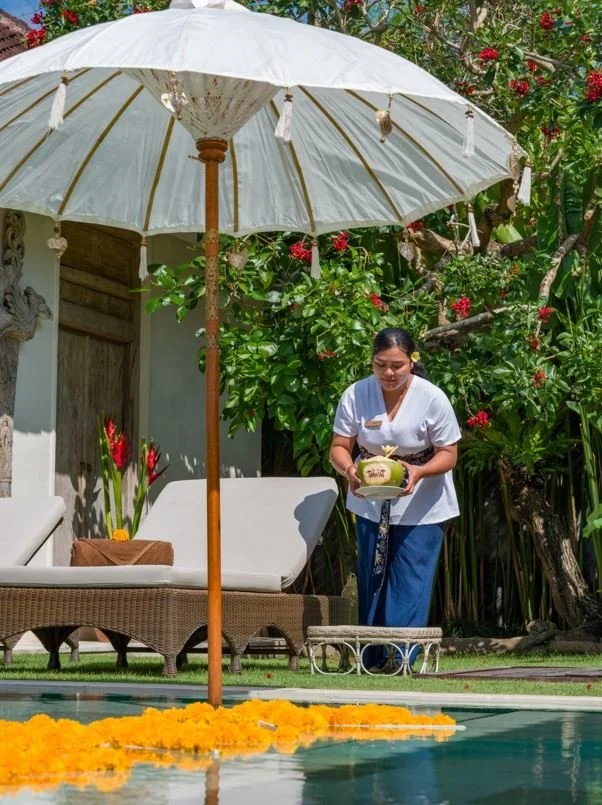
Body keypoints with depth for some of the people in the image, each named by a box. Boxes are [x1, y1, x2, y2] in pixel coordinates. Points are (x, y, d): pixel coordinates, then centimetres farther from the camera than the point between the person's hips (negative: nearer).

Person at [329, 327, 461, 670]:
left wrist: (419, 472, -32)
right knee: (371, 581, 10)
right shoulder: (355, 395, -12)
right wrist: (349, 469, -31)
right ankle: (372, 661, 21)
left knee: (410, 585, -7)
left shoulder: (432, 398, -18)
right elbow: (339, 447, -8)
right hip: (371, 503, 3)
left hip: (420, 508, -3)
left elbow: (448, 455, -11)